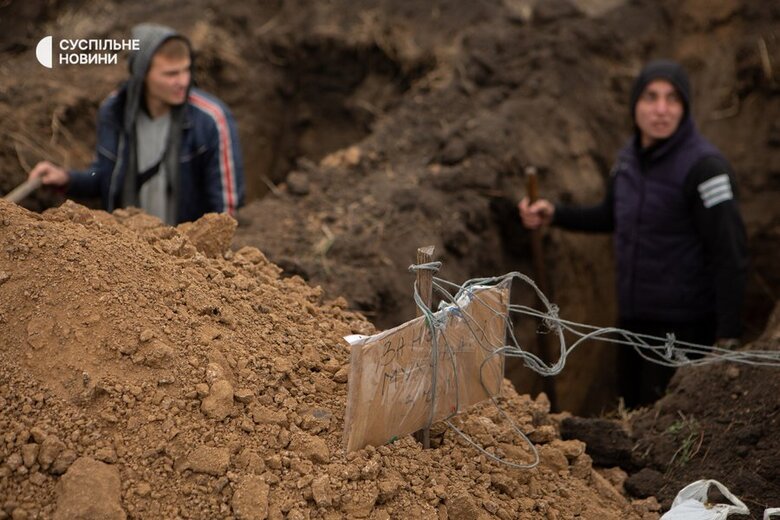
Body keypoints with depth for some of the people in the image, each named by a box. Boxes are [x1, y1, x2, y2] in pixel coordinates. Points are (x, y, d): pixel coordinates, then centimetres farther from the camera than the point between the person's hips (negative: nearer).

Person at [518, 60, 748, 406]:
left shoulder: (704, 166, -18)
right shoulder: (629, 157, 5)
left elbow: (729, 256, -20)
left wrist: (727, 336, -23)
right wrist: (554, 215, 9)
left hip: (683, 326, -8)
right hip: (632, 318, 8)